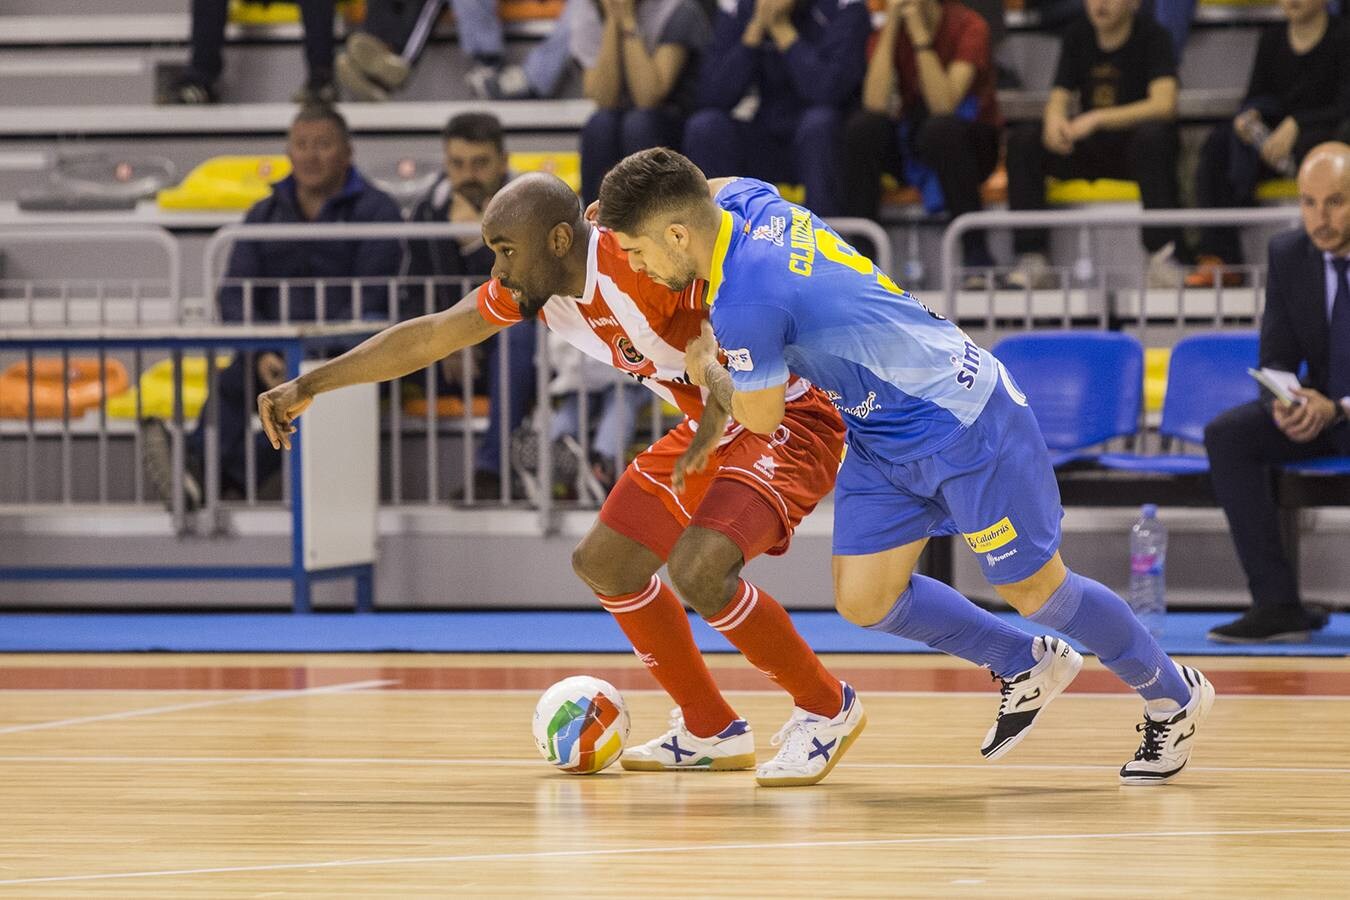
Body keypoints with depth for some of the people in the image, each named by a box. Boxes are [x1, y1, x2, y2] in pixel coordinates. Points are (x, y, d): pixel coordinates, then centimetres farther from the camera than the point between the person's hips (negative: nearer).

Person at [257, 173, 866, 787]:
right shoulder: (529, 286, 0)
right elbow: (428, 336, 10)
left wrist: (711, 430, -33)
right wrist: (308, 386, 13)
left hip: (788, 419, -10)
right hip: (712, 428, 10)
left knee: (698, 567, -28)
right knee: (602, 563, 13)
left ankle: (826, 710, -8)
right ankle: (711, 733, 24)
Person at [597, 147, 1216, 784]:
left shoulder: (743, 305, -31)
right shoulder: (743, 200, -5)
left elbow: (761, 418, -15)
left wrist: (707, 370, 3)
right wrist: (628, 205, 16)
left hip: (963, 426, -9)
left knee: (1032, 589, 5)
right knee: (864, 601, 5)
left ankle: (1173, 696, 26)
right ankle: (1026, 667, 26)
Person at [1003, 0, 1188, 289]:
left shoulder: (1151, 36, -9)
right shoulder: (1077, 35, 6)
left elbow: (1164, 104, -23)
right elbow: (1059, 97, 3)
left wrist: (1097, 119, -32)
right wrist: (1055, 120, -24)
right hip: (1091, 151, 5)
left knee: (1152, 135, -38)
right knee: (1022, 139, -18)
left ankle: (1164, 255, -40)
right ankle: (1031, 260, -24)